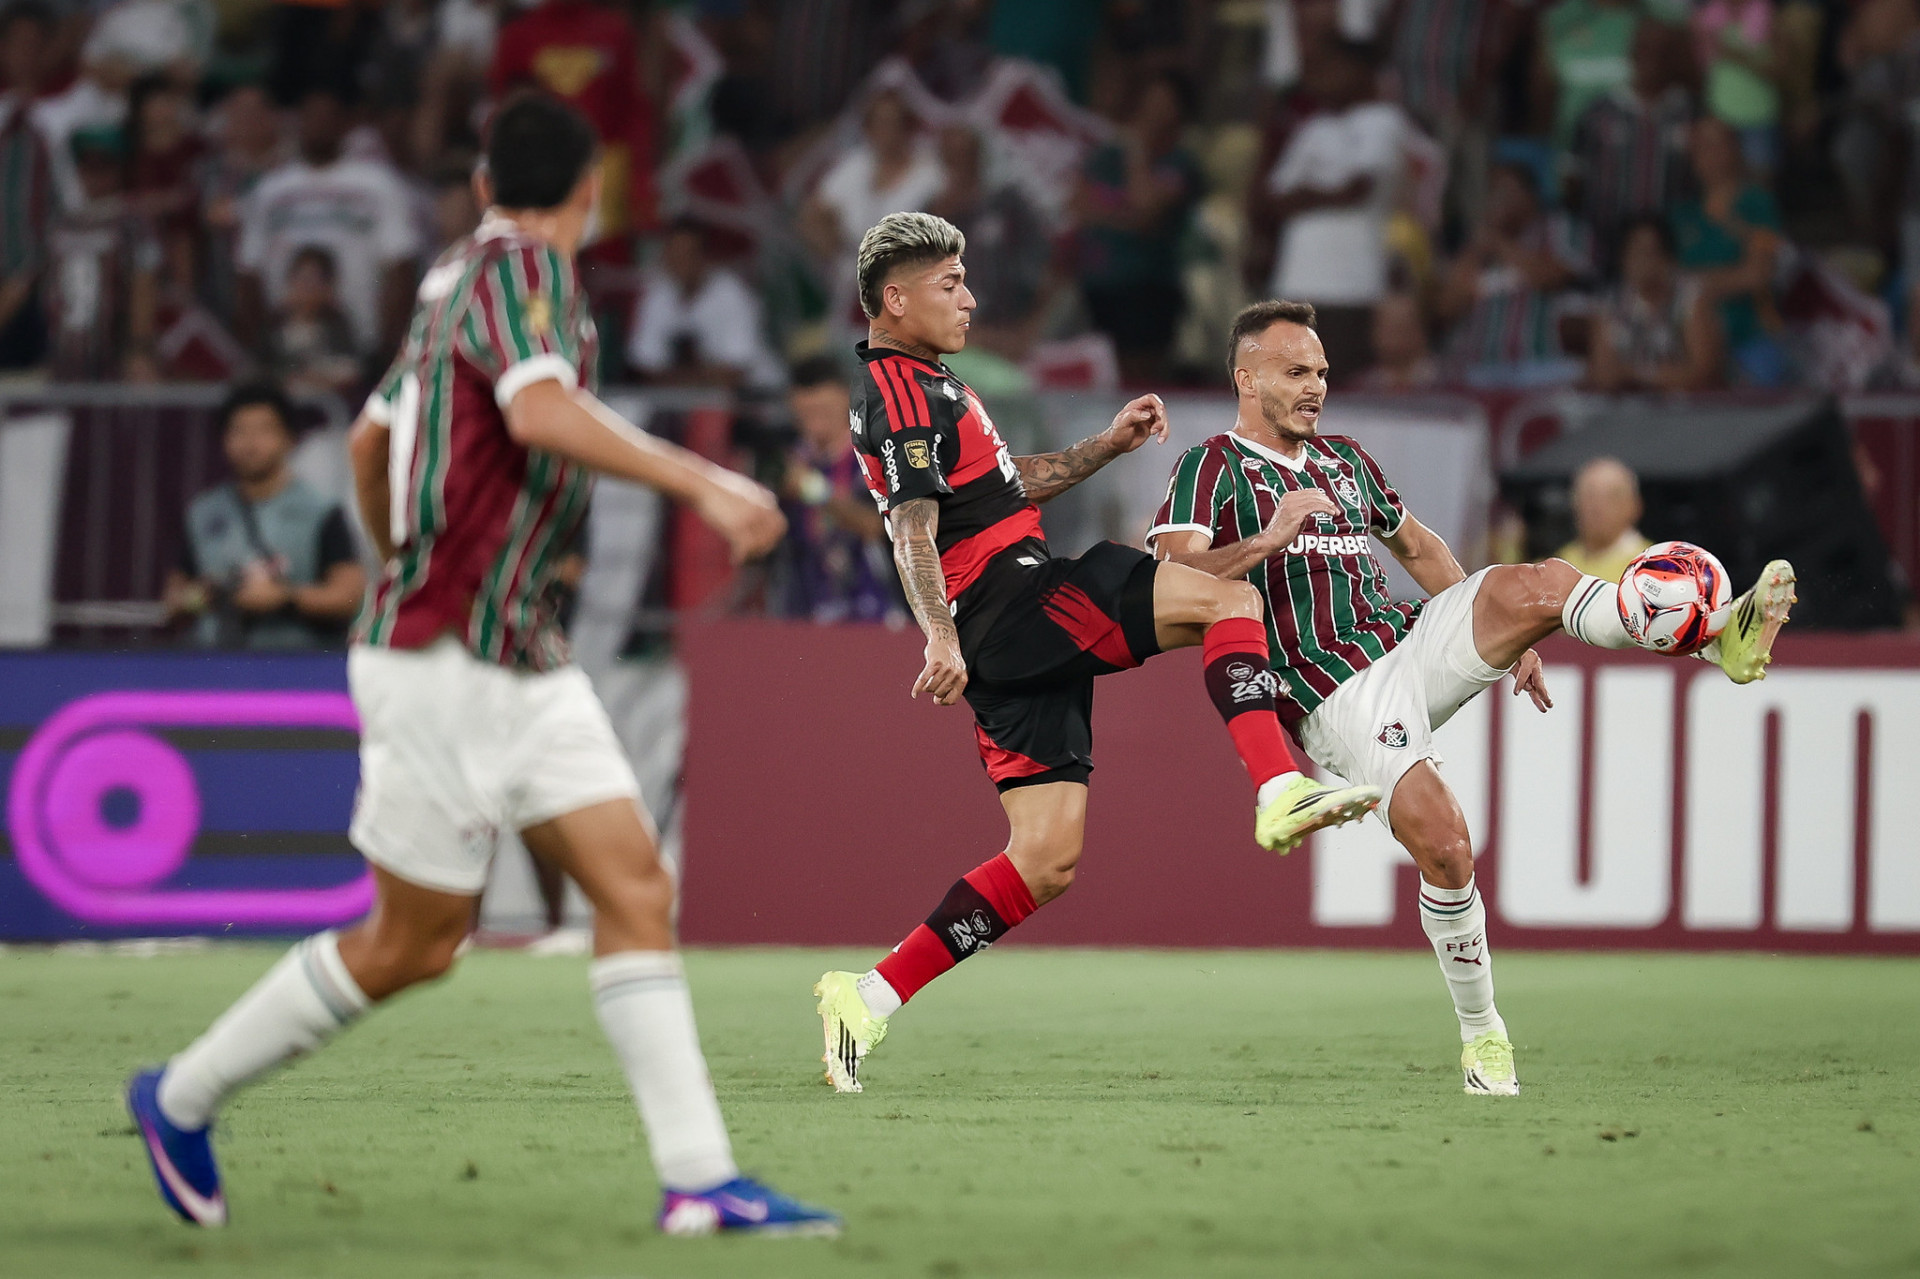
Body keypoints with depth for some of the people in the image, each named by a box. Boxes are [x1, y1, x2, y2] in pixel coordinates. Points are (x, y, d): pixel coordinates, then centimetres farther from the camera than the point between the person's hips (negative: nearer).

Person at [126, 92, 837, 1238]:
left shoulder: (467, 279, 14)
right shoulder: (518, 264, -13)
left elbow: (371, 437, 25)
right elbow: (541, 412, -32)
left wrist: (404, 570, 38)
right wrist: (701, 482, -35)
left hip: (525, 660, 9)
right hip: (443, 662, -9)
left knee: (637, 886, -4)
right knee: (412, 946, 1)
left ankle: (699, 1178, -9)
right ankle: (184, 1099, 19)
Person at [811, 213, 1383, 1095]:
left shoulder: (924, 387, 26)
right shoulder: (903, 393, -7)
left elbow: (1009, 484, 37)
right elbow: (913, 531, -19)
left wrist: (1107, 445, 30)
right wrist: (941, 636, -30)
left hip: (1024, 642, 10)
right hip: (1015, 594, -10)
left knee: (1047, 859, 4)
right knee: (1229, 599, -15)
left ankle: (868, 997, 3)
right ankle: (1279, 792, -29)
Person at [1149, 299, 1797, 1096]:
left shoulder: (1345, 461, 22)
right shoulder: (1211, 471, 0)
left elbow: (1417, 547, 34)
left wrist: (1500, 635, 26)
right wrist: (1269, 541, -27)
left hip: (1412, 645, 6)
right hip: (1336, 697, -6)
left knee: (1537, 585, -24)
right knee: (1442, 845, -24)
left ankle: (1721, 641, -36)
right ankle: (1481, 1034, -6)